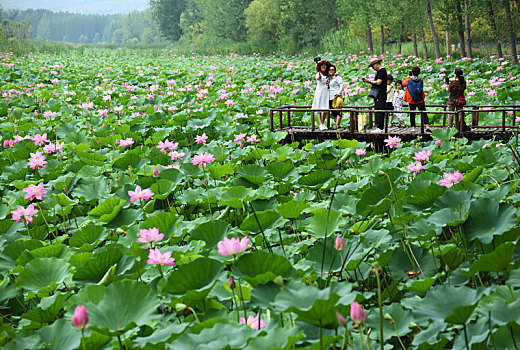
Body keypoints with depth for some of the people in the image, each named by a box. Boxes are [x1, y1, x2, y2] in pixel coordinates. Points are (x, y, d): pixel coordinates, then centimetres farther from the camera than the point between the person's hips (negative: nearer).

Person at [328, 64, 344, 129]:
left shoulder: (337, 77, -1)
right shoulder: (329, 78, 20)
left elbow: (341, 85, -9)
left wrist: (338, 93, -19)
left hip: (336, 97, -8)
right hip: (330, 98, 8)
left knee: (338, 111, -11)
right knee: (333, 112, 6)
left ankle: (337, 125, -18)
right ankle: (337, 125, 8)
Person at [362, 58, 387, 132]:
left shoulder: (382, 71, -10)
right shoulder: (379, 71, 20)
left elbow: (378, 82, -18)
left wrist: (369, 81, -7)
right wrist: (367, 80, 12)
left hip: (381, 95, -10)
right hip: (378, 95, 10)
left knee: (379, 110, -12)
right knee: (377, 110, 10)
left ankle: (380, 128, -15)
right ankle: (379, 127, 12)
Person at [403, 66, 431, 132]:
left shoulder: (409, 80, -9)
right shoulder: (421, 80, -4)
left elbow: (403, 83, 10)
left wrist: (408, 77, 23)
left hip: (411, 100, 0)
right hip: (420, 100, 0)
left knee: (412, 114, 11)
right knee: (424, 113, 0)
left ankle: (413, 127, 9)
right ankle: (427, 126, -14)